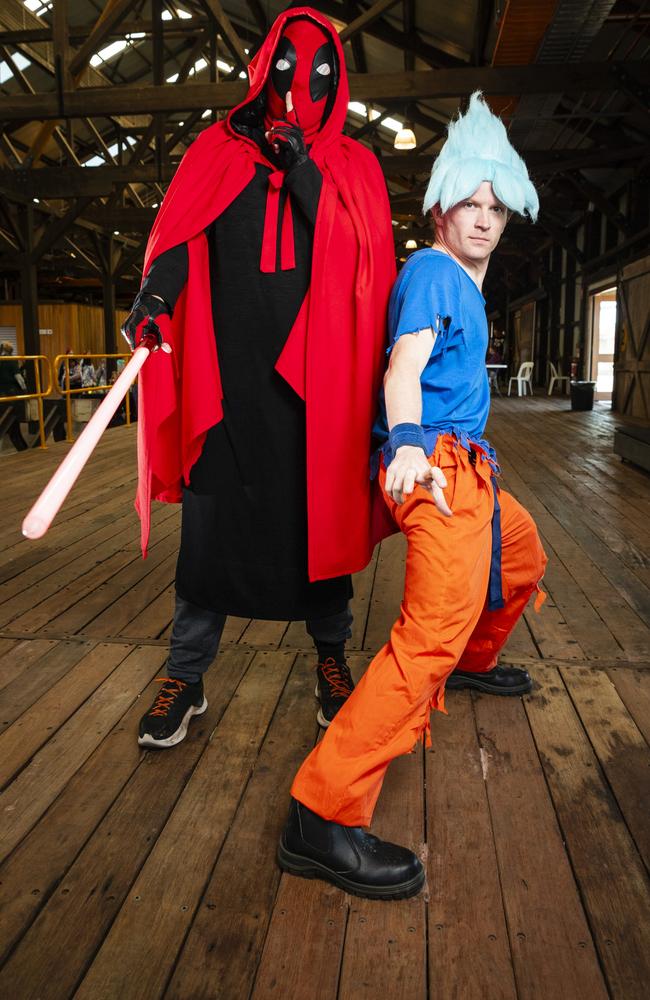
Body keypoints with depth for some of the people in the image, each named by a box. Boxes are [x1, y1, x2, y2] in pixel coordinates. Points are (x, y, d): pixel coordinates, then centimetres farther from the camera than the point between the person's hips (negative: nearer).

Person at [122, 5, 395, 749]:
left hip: (317, 367, 1)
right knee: (211, 512, -2)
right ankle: (187, 674, 11)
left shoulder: (352, 166, 16)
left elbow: (364, 255, 0)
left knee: (322, 510, 2)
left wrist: (306, 172, -6)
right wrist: (155, 292, -16)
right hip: (229, 364, 0)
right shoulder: (220, 150, 16)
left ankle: (330, 654, 20)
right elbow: (179, 234, 3)